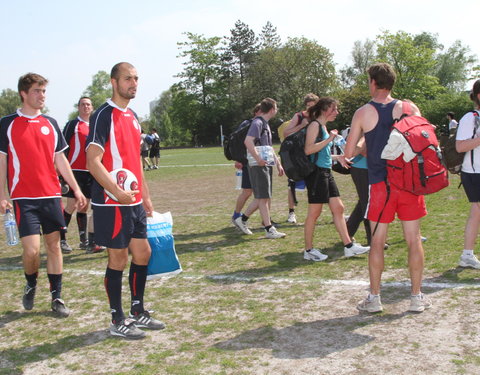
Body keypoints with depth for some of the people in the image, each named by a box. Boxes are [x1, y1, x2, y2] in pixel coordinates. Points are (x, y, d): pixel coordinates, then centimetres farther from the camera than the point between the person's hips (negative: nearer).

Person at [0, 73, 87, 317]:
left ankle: (56, 297, 16)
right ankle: (31, 285, 20)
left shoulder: (51, 123, 10)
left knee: (54, 244, 6)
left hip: (52, 195, 4)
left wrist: (76, 189, 10)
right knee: (31, 249, -10)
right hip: (24, 198, -3)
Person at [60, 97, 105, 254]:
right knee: (71, 205, -6)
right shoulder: (72, 125, -2)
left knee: (84, 206, 10)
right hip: (75, 170, -6)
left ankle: (84, 241, 15)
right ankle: (61, 240, 3)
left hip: (90, 172, 6)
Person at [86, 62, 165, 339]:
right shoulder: (104, 116, -11)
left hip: (134, 202, 8)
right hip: (112, 203, -8)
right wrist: (117, 192, -28)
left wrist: (146, 196, 19)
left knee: (142, 253, 12)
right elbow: (93, 161, -18)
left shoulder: (132, 116, 14)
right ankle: (118, 321, 14)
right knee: (118, 258, 0)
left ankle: (138, 312, 27)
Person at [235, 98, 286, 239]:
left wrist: (278, 163, 22)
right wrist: (258, 159, -27)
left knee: (264, 197, 13)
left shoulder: (265, 124, 20)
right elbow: (248, 141, -26)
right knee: (263, 197, -5)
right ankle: (269, 229, -1)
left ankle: (242, 219, 22)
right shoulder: (257, 123, -11)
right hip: (259, 166, -10)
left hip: (267, 165, 10)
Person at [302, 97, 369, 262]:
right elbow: (308, 149, -22)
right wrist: (329, 139, -20)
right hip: (316, 172, -10)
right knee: (314, 213, -3)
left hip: (326, 173, 10)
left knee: (338, 208, 9)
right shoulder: (315, 125, -10)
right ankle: (309, 251, 7)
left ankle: (349, 246, 14)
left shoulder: (324, 127, 18)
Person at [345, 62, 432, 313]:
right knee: (413, 240, 8)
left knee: (377, 242, 7)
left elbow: (349, 153, -2)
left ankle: (374, 298, 11)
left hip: (380, 184, -1)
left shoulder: (363, 113, -2)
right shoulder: (409, 108, 1)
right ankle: (417, 297, 14)